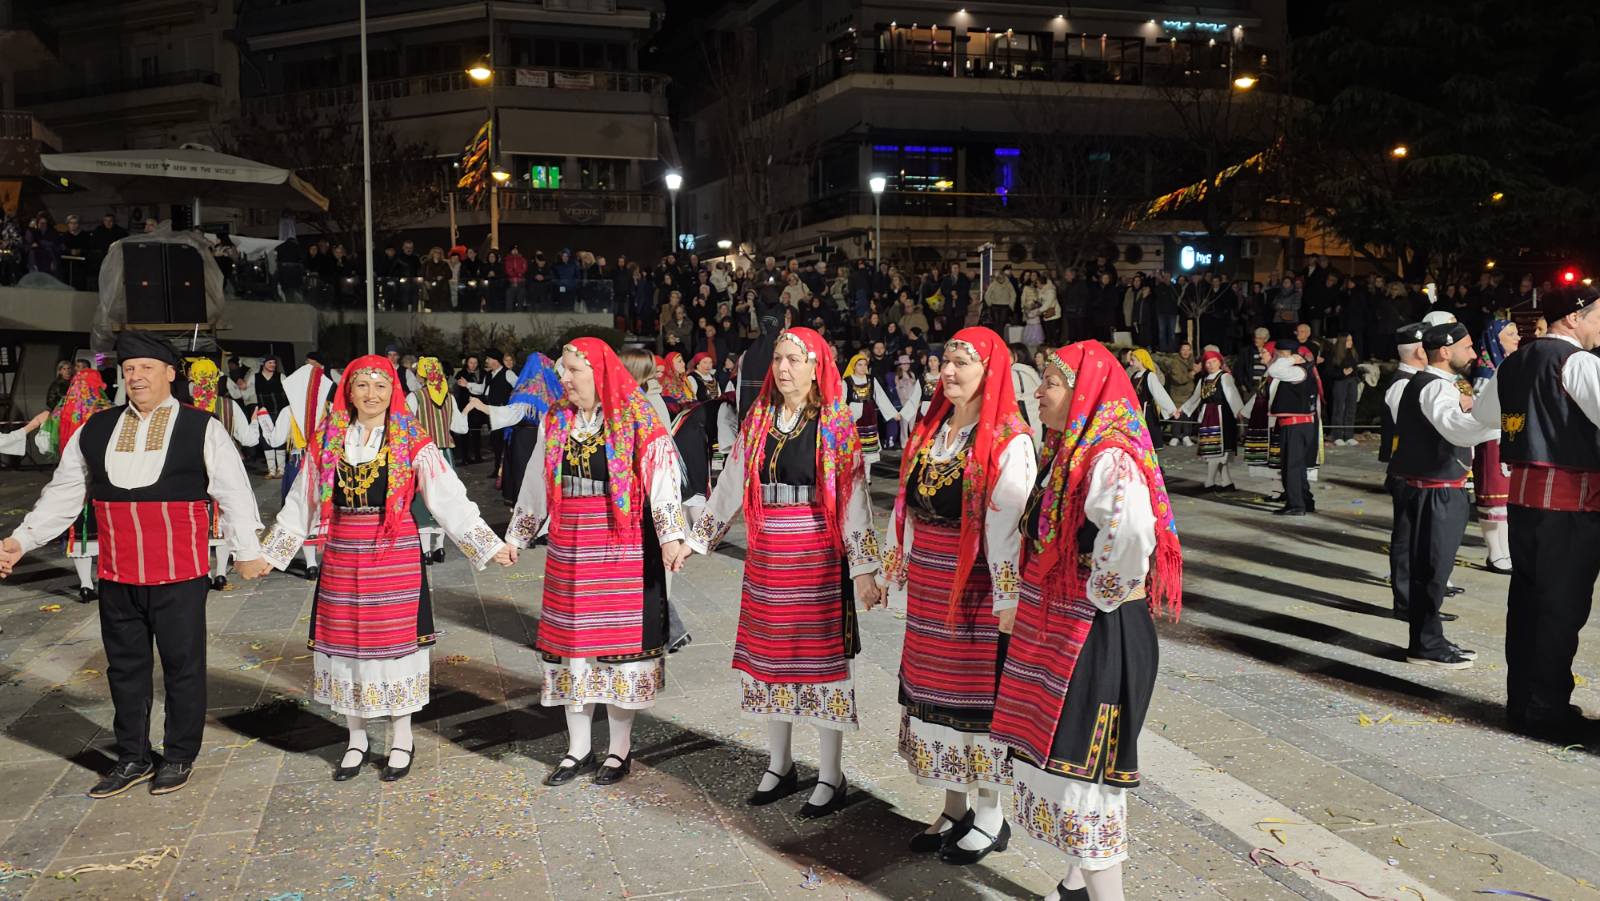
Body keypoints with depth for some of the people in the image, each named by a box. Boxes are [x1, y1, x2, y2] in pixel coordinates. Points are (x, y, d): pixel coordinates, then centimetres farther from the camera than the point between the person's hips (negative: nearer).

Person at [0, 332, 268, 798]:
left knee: (183, 666, 6)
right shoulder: (95, 430, 8)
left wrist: (247, 550, -8)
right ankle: (133, 759, 28)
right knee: (125, 667, 14)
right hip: (116, 575, 4)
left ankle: (179, 756, 22)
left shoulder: (202, 429, -4)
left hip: (179, 576, -4)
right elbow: (62, 492, 14)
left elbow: (233, 492, -5)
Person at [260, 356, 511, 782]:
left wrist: (491, 545, -7)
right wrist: (268, 552, 16)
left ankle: (401, 740, 19)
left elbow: (450, 498, -3)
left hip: (396, 556, -3)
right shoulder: (327, 440, 6)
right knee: (345, 641, 8)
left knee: (396, 640, 2)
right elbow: (300, 503, 14)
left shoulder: (412, 441, -2)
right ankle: (357, 739, 26)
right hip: (342, 556, 3)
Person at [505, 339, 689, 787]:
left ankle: (620, 749, 16)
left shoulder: (637, 421, -7)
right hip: (569, 551, 5)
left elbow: (662, 479, -13)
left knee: (620, 639, 1)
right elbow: (535, 486, 18)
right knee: (571, 640, 9)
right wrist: (515, 536, 22)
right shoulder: (554, 422, 10)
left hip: (624, 551, -5)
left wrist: (671, 535, -23)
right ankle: (578, 749, 22)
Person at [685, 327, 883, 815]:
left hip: (818, 557, -4)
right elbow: (730, 486, 12)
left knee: (821, 656, 1)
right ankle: (779, 766, 26)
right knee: (771, 656, 11)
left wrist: (863, 568, -14)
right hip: (766, 558, 5)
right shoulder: (758, 422, 8)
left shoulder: (836, 426, -4)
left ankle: (831, 777, 13)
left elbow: (853, 498, -9)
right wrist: (694, 540, 12)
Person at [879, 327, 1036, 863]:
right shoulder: (930, 431, 10)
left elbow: (1010, 525, -18)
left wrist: (1008, 600, -21)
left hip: (977, 589, -7)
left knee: (978, 691, 2)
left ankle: (989, 819, 19)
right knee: (935, 686, 13)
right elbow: (908, 508, 14)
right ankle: (954, 810, 28)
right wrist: (892, 569, 15)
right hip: (927, 587, 7)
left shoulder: (1009, 442, -13)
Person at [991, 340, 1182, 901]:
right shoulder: (1067, 451, 10)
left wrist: (1108, 592, -25)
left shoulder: (1109, 458, -21)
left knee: (1085, 765, -2)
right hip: (1056, 631, 10)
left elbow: (1131, 529, -40)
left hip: (1097, 637, -10)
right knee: (1058, 753, 18)